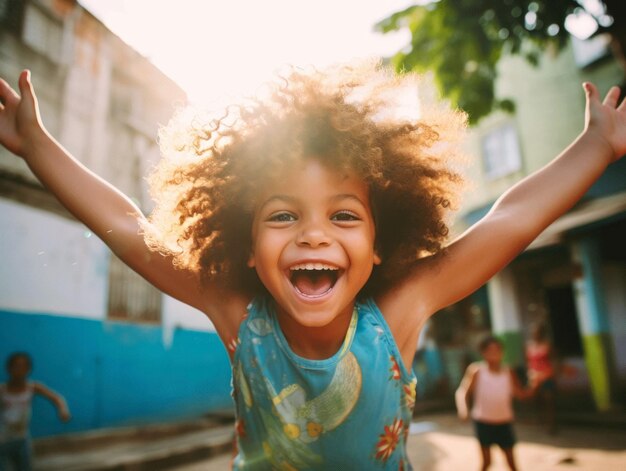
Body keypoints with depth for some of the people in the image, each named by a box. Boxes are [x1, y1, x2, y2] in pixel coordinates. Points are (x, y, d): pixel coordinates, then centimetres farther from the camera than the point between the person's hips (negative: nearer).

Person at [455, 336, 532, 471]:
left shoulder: (508, 372, -3)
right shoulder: (477, 371, -11)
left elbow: (521, 394, -2)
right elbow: (462, 391, -13)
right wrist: (463, 409, -29)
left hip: (504, 422, 3)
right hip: (483, 422, -3)